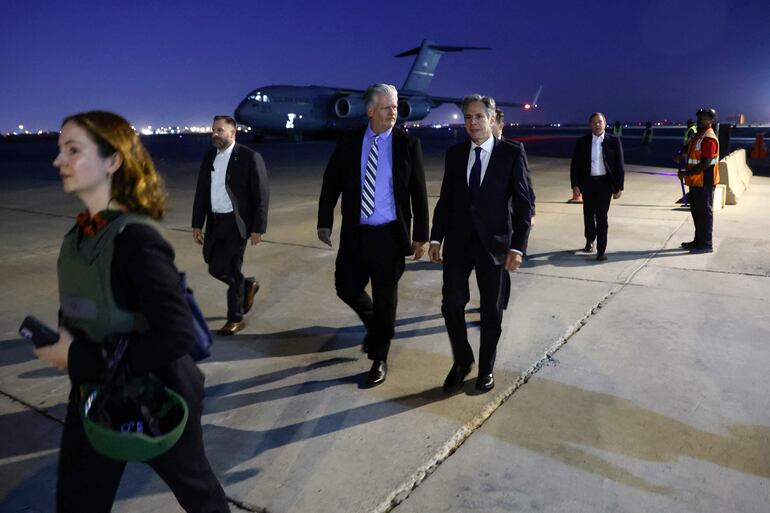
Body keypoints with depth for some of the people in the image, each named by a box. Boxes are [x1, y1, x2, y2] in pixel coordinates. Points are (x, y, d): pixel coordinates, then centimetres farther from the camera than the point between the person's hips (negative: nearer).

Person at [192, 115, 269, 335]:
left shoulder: (250, 157, -9)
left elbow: (261, 195, -10)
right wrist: (197, 224, 9)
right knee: (215, 268, 11)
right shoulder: (209, 157, 9)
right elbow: (201, 192, 12)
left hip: (237, 223, -6)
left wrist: (258, 228, -13)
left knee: (230, 270, -1)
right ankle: (247, 286, 39)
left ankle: (236, 318, 17)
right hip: (214, 222, 6)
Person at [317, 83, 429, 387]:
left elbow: (419, 193, -2)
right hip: (355, 233, 2)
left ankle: (379, 359, 26)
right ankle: (375, 325, 37)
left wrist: (420, 235, -3)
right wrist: (324, 222, 1)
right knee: (346, 287, 3)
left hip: (390, 235, -2)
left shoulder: (408, 144, -4)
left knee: (385, 298, 7)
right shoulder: (349, 142, 1)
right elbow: (331, 183, 6)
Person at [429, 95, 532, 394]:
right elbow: (445, 199, 9)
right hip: (458, 242, 3)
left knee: (492, 310, 9)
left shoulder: (512, 153, -5)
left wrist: (518, 246, -15)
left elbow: (523, 203, -7)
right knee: (452, 304, -1)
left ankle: (486, 367, 29)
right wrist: (436, 238, 3)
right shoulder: (455, 154, 5)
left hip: (494, 243, -2)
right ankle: (462, 361, 24)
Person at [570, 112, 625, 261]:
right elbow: (575, 165, 3)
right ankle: (589, 241, 36)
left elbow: (620, 165, -1)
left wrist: (619, 187, -5)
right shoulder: (582, 142, 2)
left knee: (601, 217, -2)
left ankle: (601, 250, 3)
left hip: (605, 183, -2)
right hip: (587, 182, 2)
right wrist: (575, 185, -4)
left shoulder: (614, 141, -2)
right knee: (588, 214, 14)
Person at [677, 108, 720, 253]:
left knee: (704, 212, -4)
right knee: (696, 211, 16)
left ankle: (706, 244, 3)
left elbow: (705, 164, -23)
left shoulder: (709, 138, -17)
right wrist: (683, 155, 11)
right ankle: (698, 240, 27)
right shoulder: (698, 135, 14)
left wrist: (686, 173, -19)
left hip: (704, 182, -10)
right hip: (695, 181, 10)